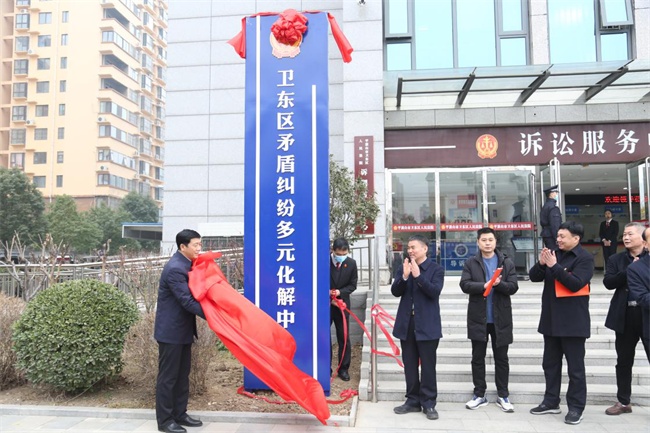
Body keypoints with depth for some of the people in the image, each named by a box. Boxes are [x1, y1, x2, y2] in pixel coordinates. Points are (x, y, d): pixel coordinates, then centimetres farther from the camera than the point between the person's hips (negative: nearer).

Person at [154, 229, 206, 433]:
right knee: (168, 376, 1)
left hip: (182, 330, 10)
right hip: (171, 331, -10)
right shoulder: (175, 269, -22)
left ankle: (180, 414, 25)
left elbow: (193, 294, 13)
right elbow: (187, 301, -25)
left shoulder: (185, 264, 8)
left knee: (182, 375, 15)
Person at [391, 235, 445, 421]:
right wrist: (404, 276, -18)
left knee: (428, 365, 2)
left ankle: (429, 403, 13)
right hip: (407, 324, 4)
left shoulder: (436, 269, -3)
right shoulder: (402, 268, 8)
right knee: (409, 365, 11)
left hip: (427, 325, -4)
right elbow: (395, 291, -2)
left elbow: (435, 291, -16)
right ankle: (413, 401, 22)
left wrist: (418, 275, -24)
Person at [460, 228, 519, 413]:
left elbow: (513, 287, -4)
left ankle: (503, 396, 20)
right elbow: (465, 284, -8)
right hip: (478, 318, 0)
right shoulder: (470, 263, 2)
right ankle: (479, 395, 18)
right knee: (477, 358, 7)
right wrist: (484, 286, -22)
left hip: (500, 318, 0)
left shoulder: (507, 263, 3)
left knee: (501, 358, 9)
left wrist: (499, 284, -23)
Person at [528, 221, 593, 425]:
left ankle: (576, 407, 14)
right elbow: (534, 277, 6)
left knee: (575, 367, 3)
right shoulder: (554, 253, 9)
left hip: (573, 321, -7)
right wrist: (541, 263, -12)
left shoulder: (584, 257, -10)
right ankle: (551, 401, 27)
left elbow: (575, 283, -23)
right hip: (551, 319, 7)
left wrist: (554, 266, -23)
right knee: (550, 363, 15)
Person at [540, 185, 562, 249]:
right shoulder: (553, 207, -14)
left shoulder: (545, 206, 15)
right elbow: (555, 225, -19)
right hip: (551, 236, -10)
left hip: (546, 235, 10)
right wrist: (558, 238, -19)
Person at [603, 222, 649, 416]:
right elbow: (608, 282, -6)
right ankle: (623, 402, 23)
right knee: (624, 361, 11)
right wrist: (630, 271, -16)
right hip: (626, 315, 2)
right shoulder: (616, 259, 6)